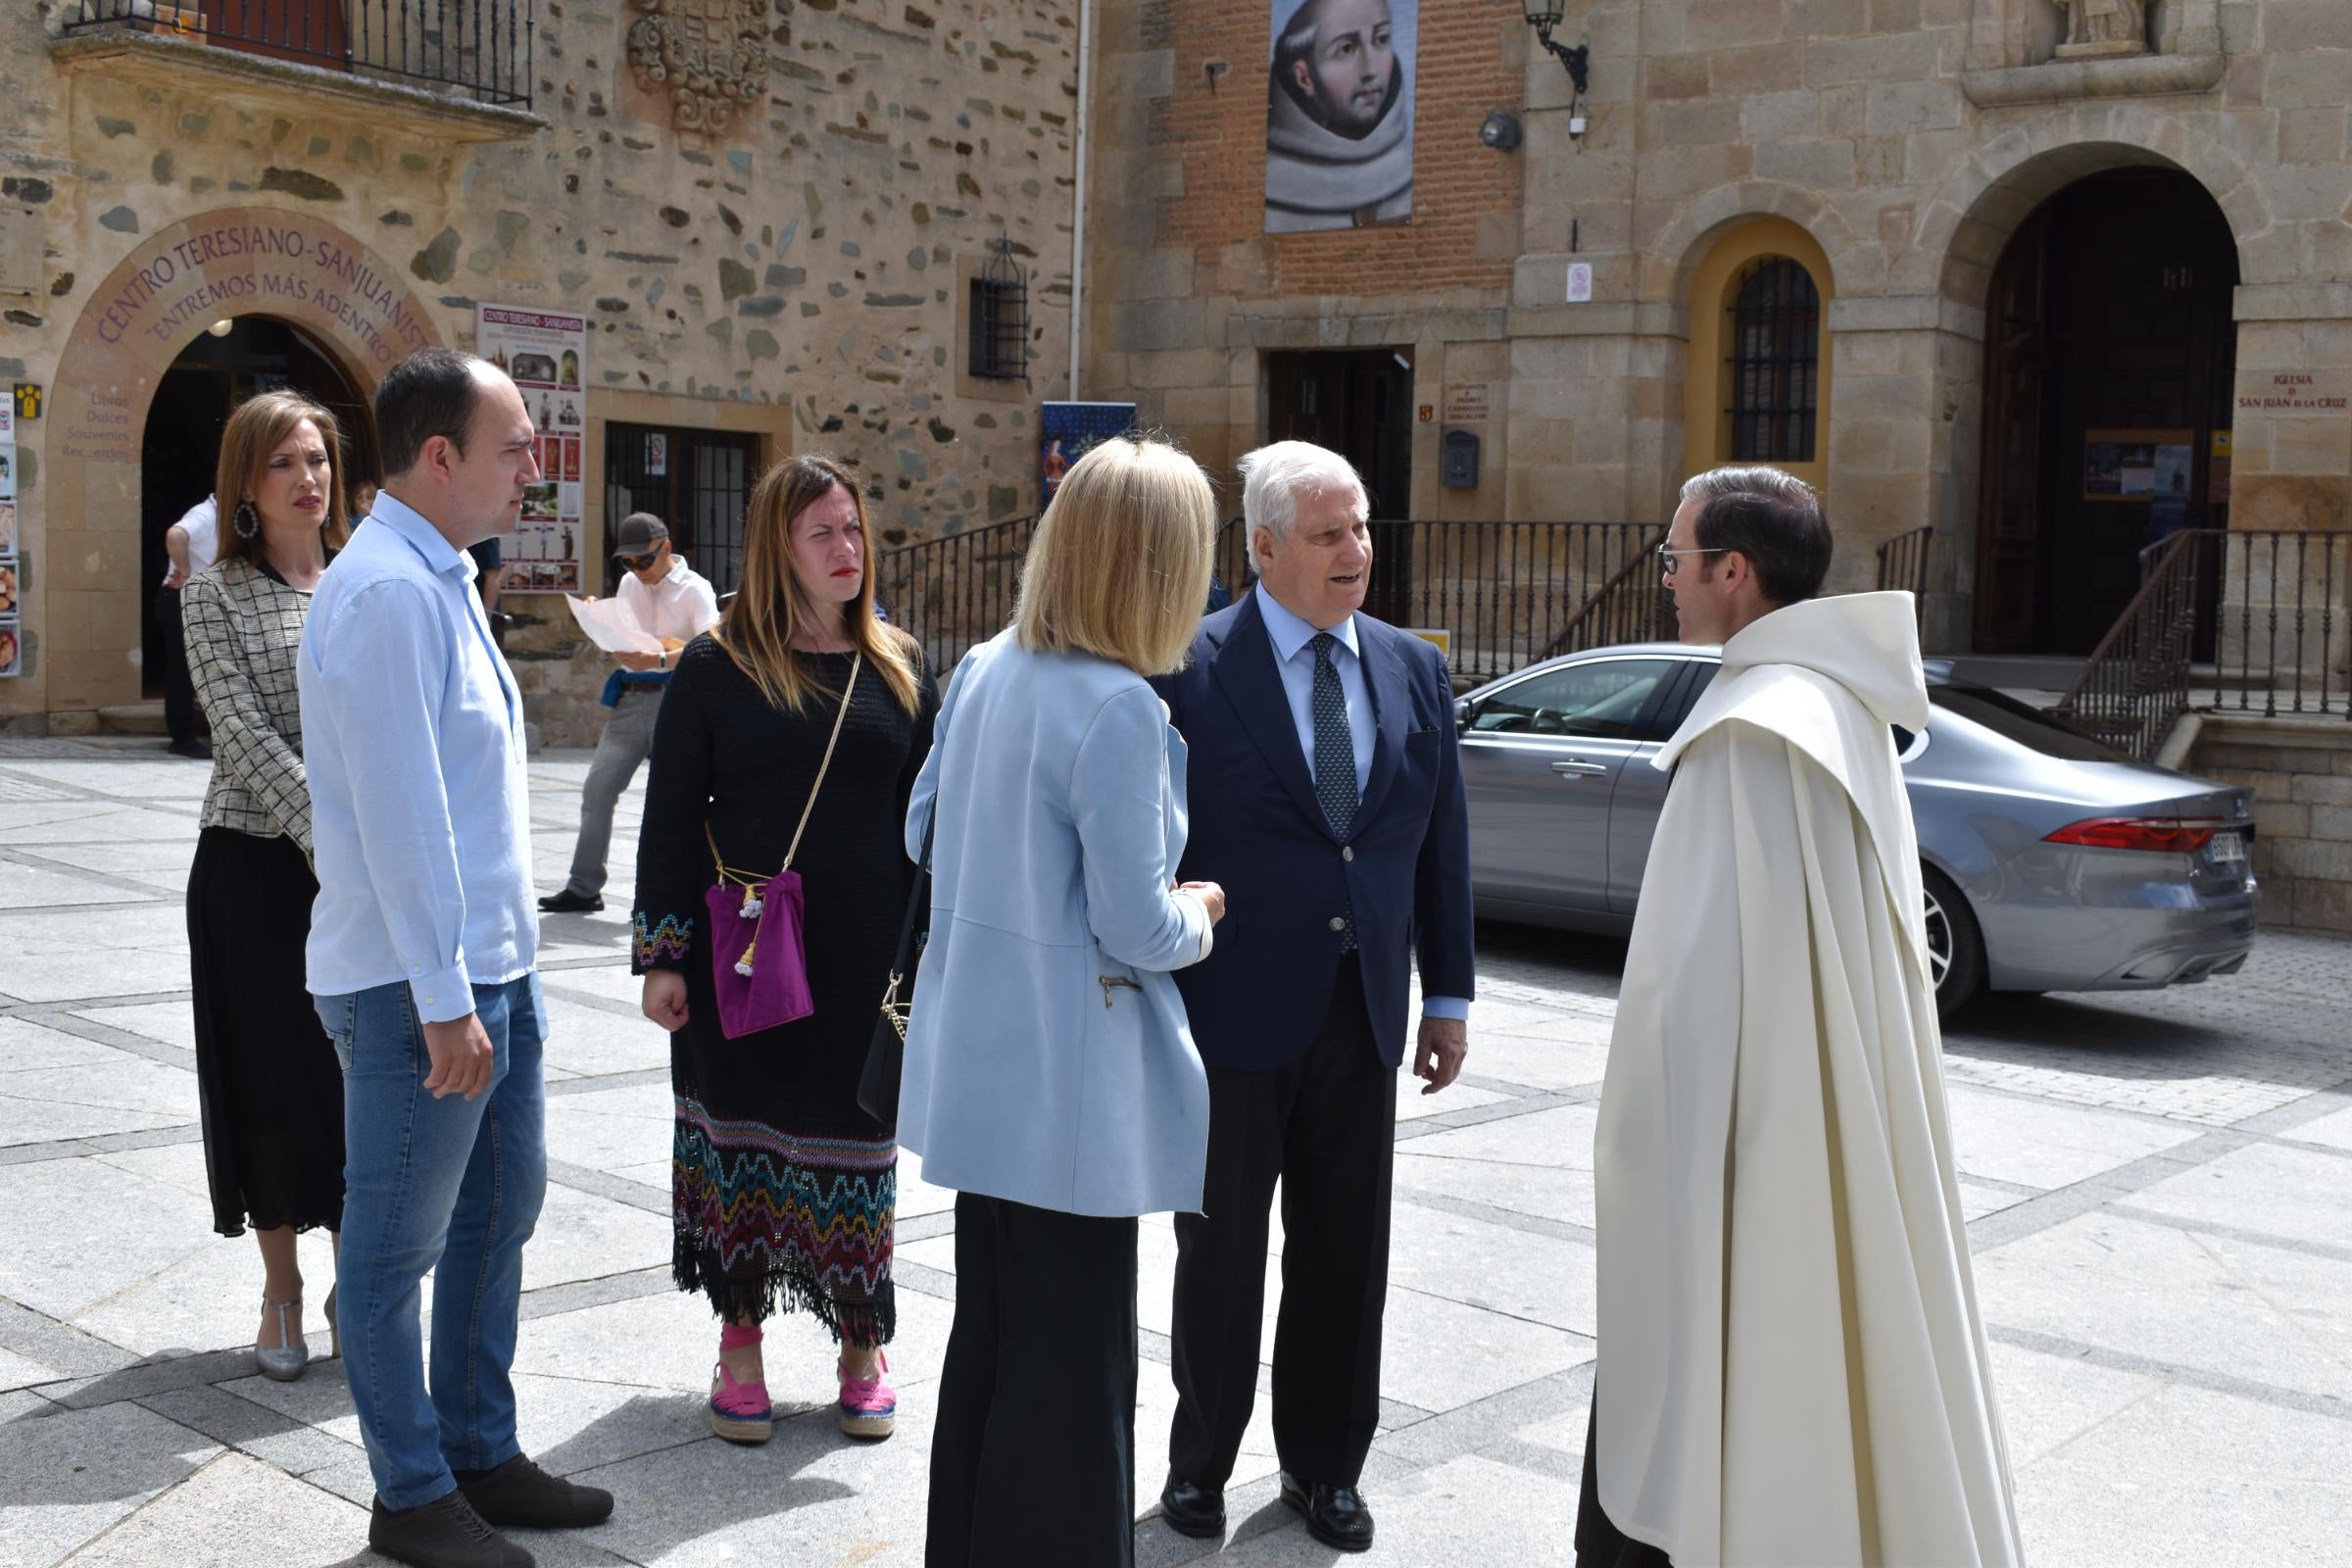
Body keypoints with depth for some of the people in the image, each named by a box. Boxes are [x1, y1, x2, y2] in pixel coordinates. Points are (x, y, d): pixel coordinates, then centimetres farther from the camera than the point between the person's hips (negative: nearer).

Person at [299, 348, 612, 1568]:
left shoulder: (439, 579, 13)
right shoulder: (387, 591, -19)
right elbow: (398, 811, -23)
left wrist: (493, 973, 18)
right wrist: (444, 998, -22)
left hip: (490, 968, 10)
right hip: (417, 985, -10)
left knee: (499, 1214, 19)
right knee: (397, 1247, 5)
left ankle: (481, 1455, 33)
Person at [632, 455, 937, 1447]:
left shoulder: (899, 670, 5)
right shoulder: (715, 666, -2)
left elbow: (923, 818, 8)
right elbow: (669, 817, -1)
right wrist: (661, 956, -5)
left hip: (862, 959, 2)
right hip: (741, 955, -2)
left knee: (854, 1141, 9)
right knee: (738, 1132, 7)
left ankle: (862, 1347, 24)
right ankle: (740, 1340, 23)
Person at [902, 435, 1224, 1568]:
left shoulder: (984, 670, 3)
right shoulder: (1117, 709, -21)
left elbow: (924, 831, 15)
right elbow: (1137, 932, -19)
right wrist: (1195, 918, 0)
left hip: (981, 1066, 8)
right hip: (1070, 1082, -8)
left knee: (989, 1333, 22)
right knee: (1072, 1358, 5)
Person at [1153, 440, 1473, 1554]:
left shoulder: (1414, 669, 6)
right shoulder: (1192, 668, -9)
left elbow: (1442, 844, 10)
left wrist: (1448, 996, 8)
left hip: (1362, 1016, 4)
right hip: (1232, 1015, -4)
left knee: (1347, 1256, 12)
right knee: (1222, 1253, 10)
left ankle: (1325, 1465, 30)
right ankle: (1199, 1462, 28)